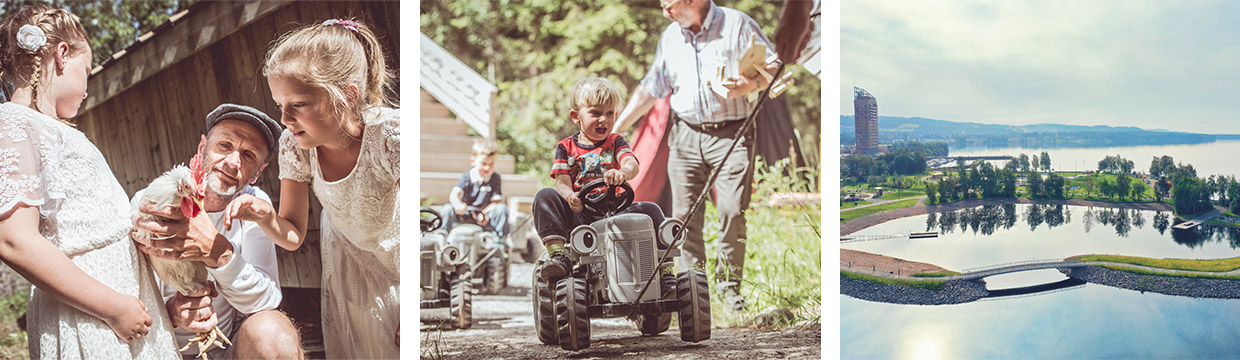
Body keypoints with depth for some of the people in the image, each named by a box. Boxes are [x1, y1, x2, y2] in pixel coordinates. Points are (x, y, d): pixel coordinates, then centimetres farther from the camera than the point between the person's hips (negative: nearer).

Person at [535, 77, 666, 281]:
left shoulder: (615, 142, 13)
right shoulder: (566, 147, 12)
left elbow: (632, 164, -9)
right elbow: (562, 183, -1)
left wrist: (623, 173, -37)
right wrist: (570, 196, -28)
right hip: (578, 216, 0)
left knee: (650, 210, -24)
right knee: (545, 197, -25)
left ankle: (664, 266, -16)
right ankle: (558, 254, -36)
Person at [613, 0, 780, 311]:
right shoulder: (669, 37, 15)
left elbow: (774, 67, 2)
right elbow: (651, 87, 20)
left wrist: (750, 85, -19)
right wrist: (616, 128, 15)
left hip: (731, 134, -4)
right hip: (685, 136, 4)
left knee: (732, 210, -12)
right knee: (684, 214, -1)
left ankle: (729, 283, 4)